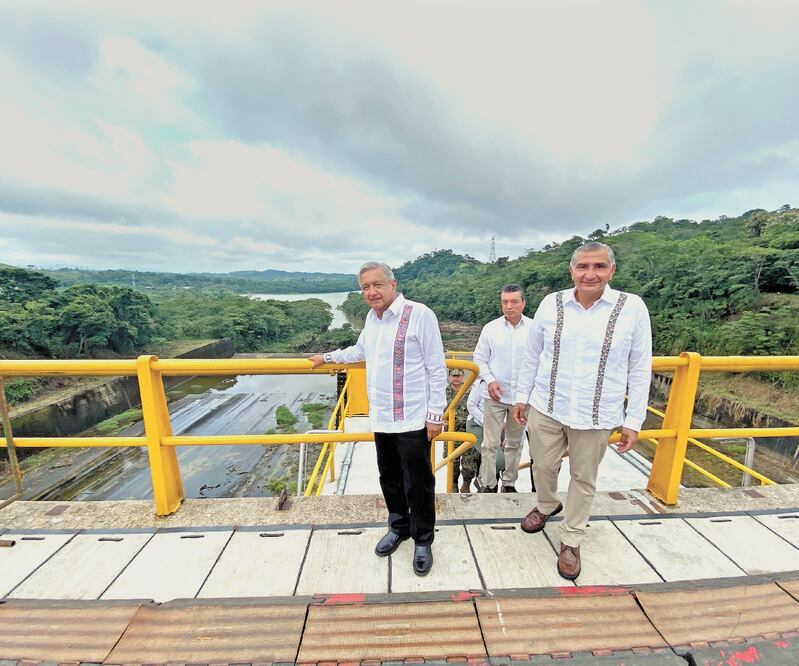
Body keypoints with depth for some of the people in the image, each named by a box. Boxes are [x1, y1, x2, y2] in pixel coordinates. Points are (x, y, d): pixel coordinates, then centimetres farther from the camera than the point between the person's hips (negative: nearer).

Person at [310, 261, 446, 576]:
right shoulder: (372, 317, 8)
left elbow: (437, 369, -13)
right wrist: (327, 357, 35)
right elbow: (359, 350, 27)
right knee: (389, 480, 21)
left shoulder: (419, 314, -15)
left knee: (417, 485, 9)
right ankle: (398, 527, 45)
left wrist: (435, 414, -13)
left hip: (412, 420, -6)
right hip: (380, 419, 7)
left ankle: (423, 541, 33)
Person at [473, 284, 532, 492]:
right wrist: (490, 380, -10)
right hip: (495, 396, -1)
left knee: (515, 443, 17)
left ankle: (509, 482, 35)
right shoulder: (490, 328, -2)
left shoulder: (534, 328, -4)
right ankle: (487, 484, 23)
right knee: (490, 443, 5)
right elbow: (479, 358, 2)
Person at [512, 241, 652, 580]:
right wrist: (522, 396, 6)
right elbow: (532, 356, 4)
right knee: (543, 467, 17)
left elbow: (640, 369, -2)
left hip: (596, 416, -1)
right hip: (546, 408, 2)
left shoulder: (632, 307, -7)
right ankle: (547, 506, 49)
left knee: (583, 478, 15)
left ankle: (570, 541, 38)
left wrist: (634, 420, -1)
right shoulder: (551, 303, -4)